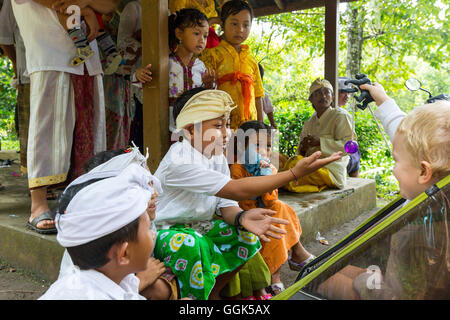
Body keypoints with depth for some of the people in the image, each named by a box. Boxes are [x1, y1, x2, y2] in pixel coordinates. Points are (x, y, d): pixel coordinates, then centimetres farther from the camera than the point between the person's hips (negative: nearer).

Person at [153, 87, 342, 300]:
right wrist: (295, 173, -34)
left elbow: (226, 205, -4)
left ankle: (213, 292, 9)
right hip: (164, 231, -8)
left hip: (196, 226, 8)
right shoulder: (179, 162, -29)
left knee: (247, 235, -8)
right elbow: (237, 190, -34)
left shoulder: (218, 158, -1)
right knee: (191, 246, -38)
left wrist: (241, 218, -30)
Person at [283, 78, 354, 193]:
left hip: (331, 171, -6)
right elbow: (301, 153, 18)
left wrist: (320, 142, -19)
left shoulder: (341, 115, 0)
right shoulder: (309, 123, 18)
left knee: (295, 163, -30)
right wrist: (302, 148, -8)